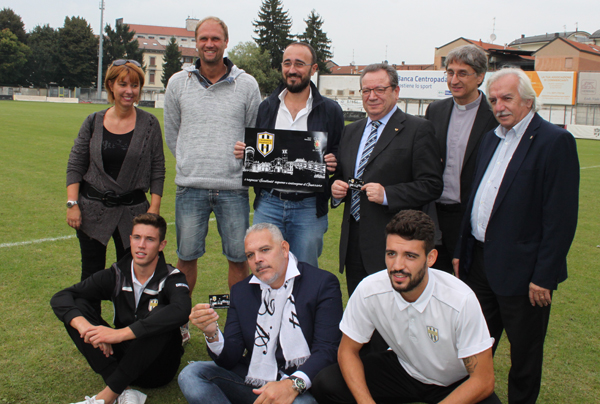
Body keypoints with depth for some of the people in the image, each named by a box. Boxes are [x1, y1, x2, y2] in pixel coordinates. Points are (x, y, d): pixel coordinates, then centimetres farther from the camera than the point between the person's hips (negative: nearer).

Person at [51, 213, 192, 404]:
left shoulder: (171, 279, -13)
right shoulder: (116, 276, -2)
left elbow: (181, 310, -38)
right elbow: (60, 297, -10)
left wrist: (122, 333, -43)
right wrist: (84, 325, -32)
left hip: (157, 369, -4)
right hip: (123, 358, 4)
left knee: (160, 316, -33)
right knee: (76, 307, -14)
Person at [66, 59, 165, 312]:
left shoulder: (149, 124, -1)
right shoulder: (94, 122, 3)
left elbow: (158, 170, 0)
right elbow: (75, 165, 5)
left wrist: (154, 208, -6)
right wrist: (72, 204, -4)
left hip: (133, 210, -1)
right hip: (93, 208, 1)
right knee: (92, 272, 8)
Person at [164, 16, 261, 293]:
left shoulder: (247, 84, 4)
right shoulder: (178, 83, 7)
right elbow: (171, 133, 15)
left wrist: (241, 164, 5)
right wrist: (192, 164, 11)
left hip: (233, 187, -1)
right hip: (190, 186, 1)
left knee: (238, 257, 5)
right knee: (186, 257, 9)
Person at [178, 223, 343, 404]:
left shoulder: (323, 284, -5)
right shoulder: (241, 292, 10)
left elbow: (327, 350, -13)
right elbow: (230, 359, 5)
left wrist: (293, 384, -29)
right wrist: (212, 333, -16)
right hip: (252, 381, 5)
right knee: (190, 375, -13)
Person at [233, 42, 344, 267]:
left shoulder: (330, 111, 2)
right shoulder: (266, 107, 10)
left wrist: (334, 162, -18)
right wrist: (243, 152, -6)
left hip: (309, 208, -2)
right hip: (268, 204, 2)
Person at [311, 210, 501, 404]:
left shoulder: (461, 300, -30)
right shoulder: (369, 290, -22)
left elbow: (483, 381, -22)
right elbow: (347, 350, -7)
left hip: (456, 384, -2)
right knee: (326, 384, -18)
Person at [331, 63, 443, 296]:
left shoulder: (418, 130, -4)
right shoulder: (350, 132, 16)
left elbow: (431, 185, -10)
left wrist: (387, 194, -21)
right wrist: (336, 189, 0)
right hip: (352, 240, 6)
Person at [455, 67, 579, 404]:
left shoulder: (555, 141, -13)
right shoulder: (492, 138, 11)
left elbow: (562, 217, -17)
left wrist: (544, 276, -18)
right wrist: (462, 250, 13)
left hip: (519, 269, -7)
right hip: (480, 261, 7)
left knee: (525, 353, 11)